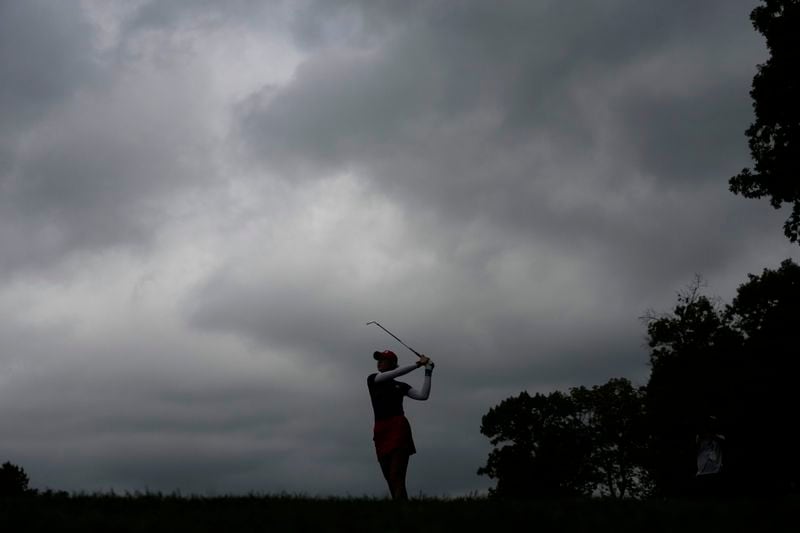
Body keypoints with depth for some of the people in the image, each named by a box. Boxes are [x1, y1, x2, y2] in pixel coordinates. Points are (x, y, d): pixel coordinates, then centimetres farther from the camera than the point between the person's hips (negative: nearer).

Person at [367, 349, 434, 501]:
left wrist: (428, 371, -4)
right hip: (381, 431, 2)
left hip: (398, 428, -2)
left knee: (396, 479, -17)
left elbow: (423, 395, 0)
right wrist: (417, 364, -3)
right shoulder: (372, 379, 13)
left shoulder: (401, 386, 13)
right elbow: (394, 373, -3)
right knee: (391, 482, 1)